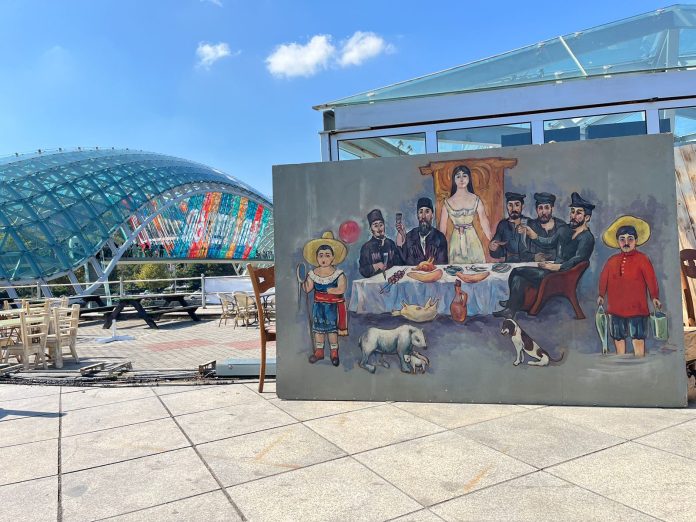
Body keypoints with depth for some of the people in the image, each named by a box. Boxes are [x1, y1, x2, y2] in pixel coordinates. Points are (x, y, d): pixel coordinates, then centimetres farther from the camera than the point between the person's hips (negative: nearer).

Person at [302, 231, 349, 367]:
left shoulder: (338, 273, -12)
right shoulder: (312, 274, -3)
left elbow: (341, 289, -22)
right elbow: (307, 289, -5)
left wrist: (326, 290, -22)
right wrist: (303, 281, -21)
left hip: (332, 306, -3)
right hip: (318, 305, 3)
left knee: (332, 328, 8)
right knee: (318, 327, 13)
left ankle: (334, 352, 22)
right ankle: (319, 351, 26)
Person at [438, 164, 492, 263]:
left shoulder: (476, 200, 1)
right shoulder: (448, 202, -1)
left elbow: (484, 222, -4)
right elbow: (442, 228, 0)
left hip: (472, 240, 1)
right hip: (456, 241, 0)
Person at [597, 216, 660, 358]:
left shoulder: (642, 259, -6)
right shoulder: (612, 260, 5)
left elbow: (651, 279, -6)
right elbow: (604, 278, 13)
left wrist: (654, 297, -6)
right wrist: (601, 295, 17)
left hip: (637, 307, -4)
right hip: (616, 308, 4)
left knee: (638, 339, -2)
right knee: (618, 338, 12)